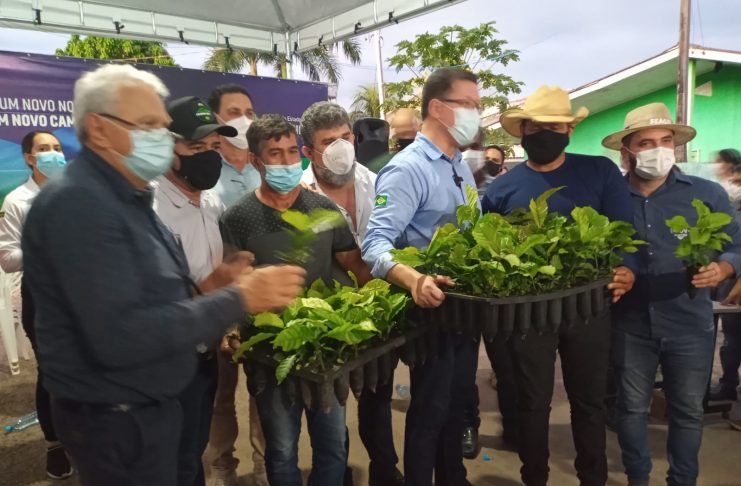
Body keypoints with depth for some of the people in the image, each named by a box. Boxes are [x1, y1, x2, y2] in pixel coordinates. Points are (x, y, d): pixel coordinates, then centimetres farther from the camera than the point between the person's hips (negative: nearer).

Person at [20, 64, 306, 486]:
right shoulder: (77, 203, -23)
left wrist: (223, 307, -3)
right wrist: (238, 300, -26)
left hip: (150, 405, 9)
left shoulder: (126, 197, 9)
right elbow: (118, 336, -31)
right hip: (117, 421, -9)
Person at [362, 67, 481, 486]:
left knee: (458, 400, 21)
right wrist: (414, 280, -45)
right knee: (430, 408, 7)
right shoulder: (407, 169, -18)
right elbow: (376, 243, -29)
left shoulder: (462, 167, 10)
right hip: (434, 309, -8)